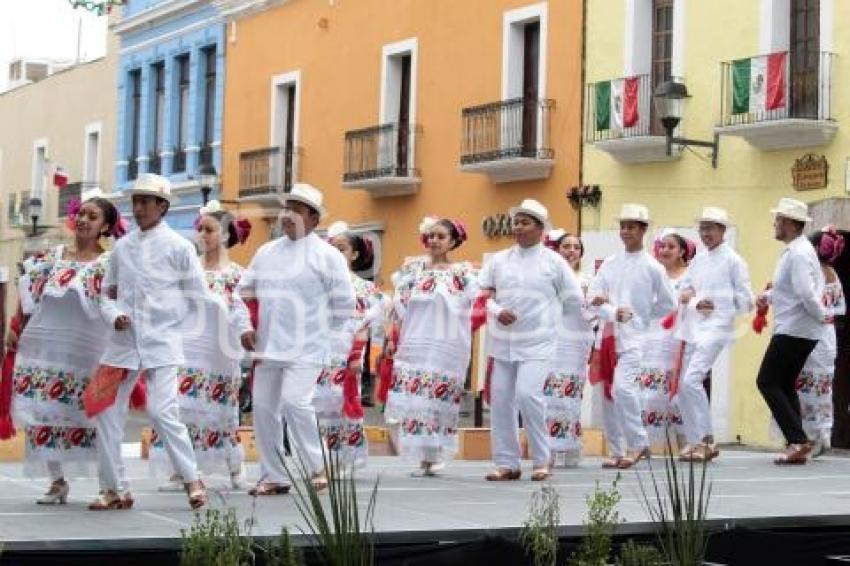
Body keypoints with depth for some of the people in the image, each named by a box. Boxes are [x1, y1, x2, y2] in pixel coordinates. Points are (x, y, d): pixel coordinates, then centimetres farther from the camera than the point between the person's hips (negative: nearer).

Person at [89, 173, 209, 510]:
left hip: (161, 343, -5)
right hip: (123, 341, 5)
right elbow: (108, 291, 15)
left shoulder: (178, 246, -1)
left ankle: (192, 480, 4)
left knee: (162, 412, -13)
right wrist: (115, 315, -5)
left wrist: (162, 306, -4)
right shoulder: (122, 247, 10)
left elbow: (197, 296, 1)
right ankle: (112, 489, 13)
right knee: (107, 413, 3)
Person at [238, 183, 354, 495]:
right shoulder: (266, 252, 15)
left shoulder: (326, 255, -1)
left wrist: (323, 334, 1)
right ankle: (274, 476, 14)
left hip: (305, 349, -6)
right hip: (268, 345, 6)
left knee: (294, 401, -19)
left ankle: (317, 468, -2)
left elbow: (344, 302, 0)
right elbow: (246, 291, 20)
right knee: (263, 406, 4)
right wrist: (247, 327, 8)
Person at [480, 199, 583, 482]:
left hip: (537, 343, -4)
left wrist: (545, 315, 10)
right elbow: (482, 295, 7)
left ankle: (542, 460, -1)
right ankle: (506, 463, 13)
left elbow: (573, 301, 9)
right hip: (502, 342, 4)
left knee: (527, 394, -18)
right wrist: (498, 311, -11)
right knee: (500, 399, 2)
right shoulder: (498, 260, 9)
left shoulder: (553, 262, 2)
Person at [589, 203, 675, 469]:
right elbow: (593, 297, 0)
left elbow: (668, 305, 6)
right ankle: (618, 451, 17)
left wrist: (638, 314, 2)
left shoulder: (652, 267, 0)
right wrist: (613, 313, -16)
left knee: (623, 387, -22)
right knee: (609, 395, 6)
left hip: (634, 337, -5)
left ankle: (638, 443, -8)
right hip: (609, 335, 5)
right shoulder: (610, 263, 9)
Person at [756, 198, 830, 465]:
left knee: (767, 383, -6)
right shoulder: (797, 250, 14)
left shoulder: (798, 254, -18)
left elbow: (807, 293, -26)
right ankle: (798, 445, 12)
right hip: (800, 331, 10)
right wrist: (769, 296, 11)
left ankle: (798, 440, -11)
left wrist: (822, 315, -10)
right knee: (785, 385, 13)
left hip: (793, 330, -10)